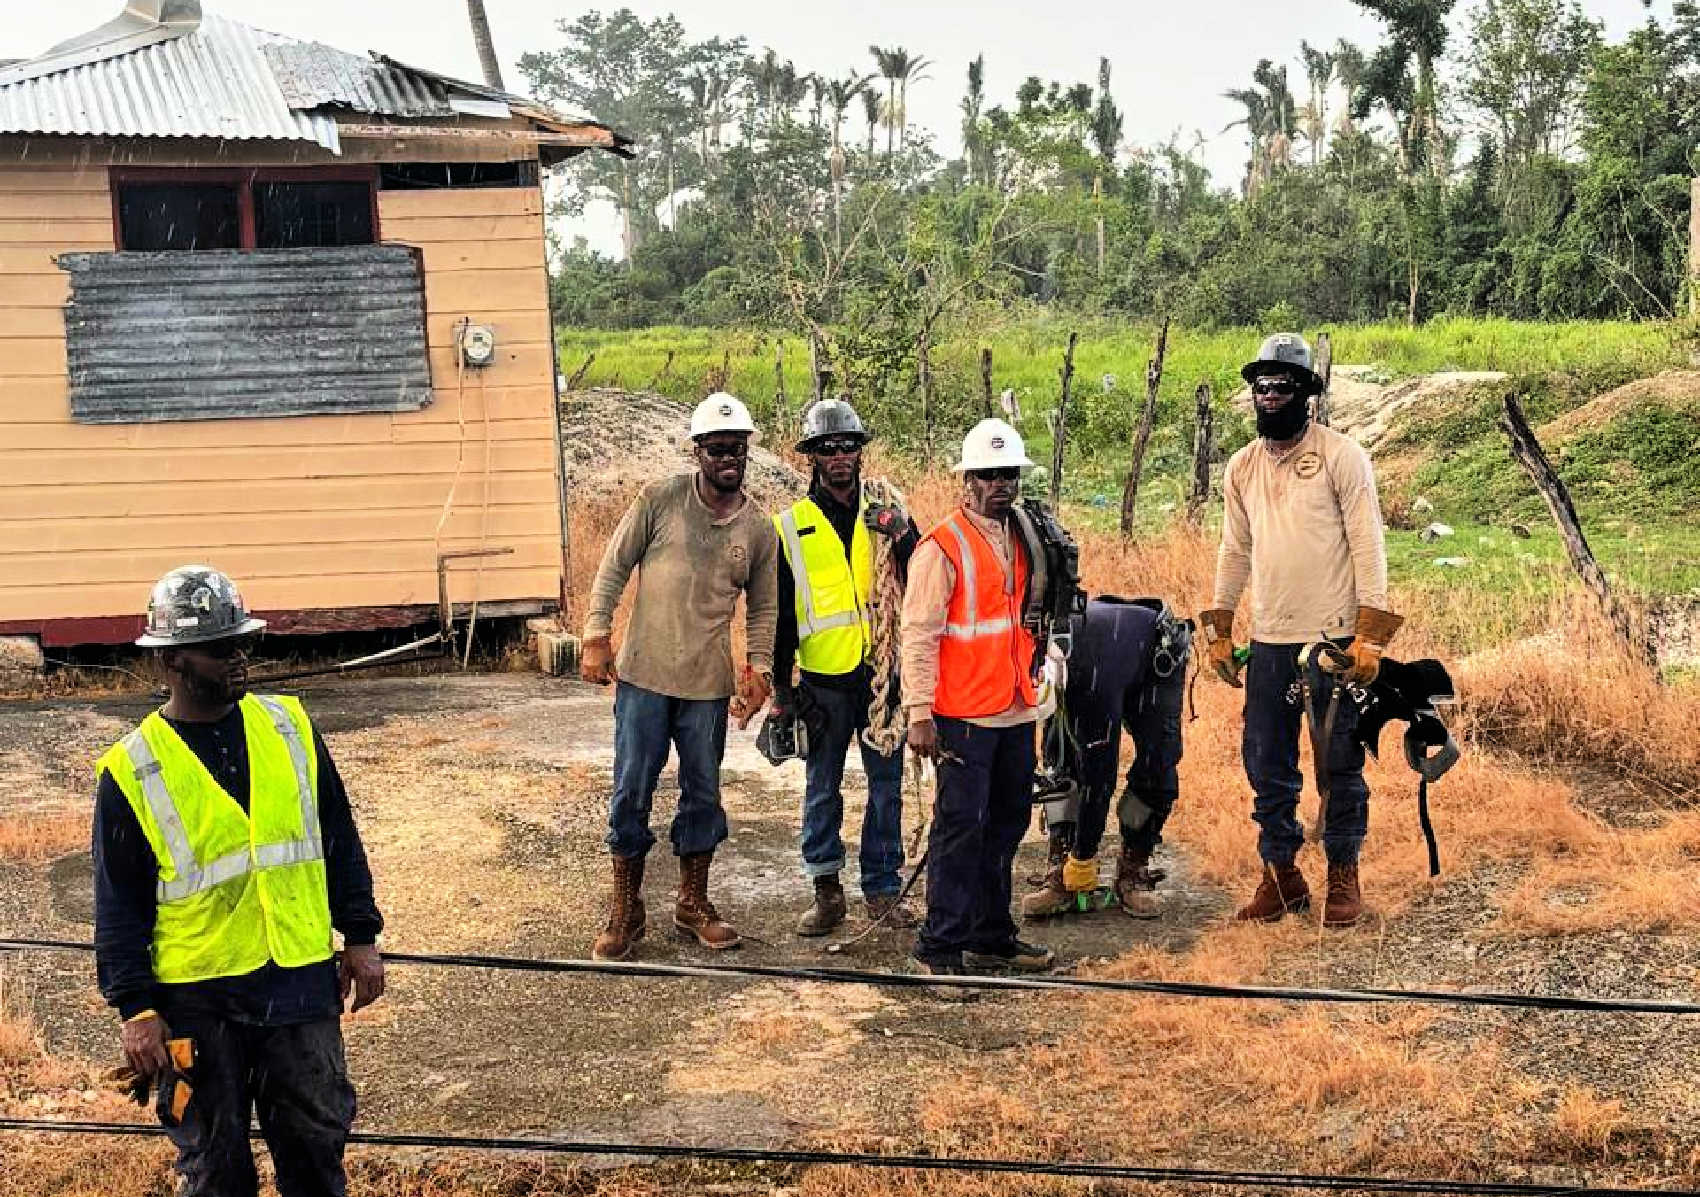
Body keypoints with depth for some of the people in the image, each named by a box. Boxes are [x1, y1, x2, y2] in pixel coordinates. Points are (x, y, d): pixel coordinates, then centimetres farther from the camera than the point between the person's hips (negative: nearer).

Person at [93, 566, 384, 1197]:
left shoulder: (289, 727, 2)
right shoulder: (131, 772, -7)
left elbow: (339, 839, 9)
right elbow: (119, 906, -2)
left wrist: (360, 935, 7)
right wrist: (136, 1008, -6)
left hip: (302, 981, 2)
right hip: (197, 1000, -2)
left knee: (317, 1143, 12)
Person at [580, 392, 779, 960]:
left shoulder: (759, 529, 3)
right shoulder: (660, 499, -5)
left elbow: (762, 608, 12)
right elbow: (613, 567, 0)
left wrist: (758, 669, 2)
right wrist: (597, 634, -6)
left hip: (708, 684, 2)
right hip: (643, 676, -2)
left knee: (703, 794, 11)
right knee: (631, 792, 3)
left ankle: (693, 903, 28)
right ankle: (625, 911, 17)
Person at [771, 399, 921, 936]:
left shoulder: (886, 512, 6)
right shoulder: (790, 526, 2)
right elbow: (779, 614, 3)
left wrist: (902, 535, -18)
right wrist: (781, 687, 1)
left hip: (883, 672, 1)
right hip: (824, 679, -1)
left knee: (886, 784, 7)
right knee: (823, 788, 7)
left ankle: (882, 888, 18)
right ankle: (826, 890, 18)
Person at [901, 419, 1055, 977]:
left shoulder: (1022, 539, 13)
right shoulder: (942, 547, -10)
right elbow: (919, 634, -12)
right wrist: (919, 714, -16)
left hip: (1016, 713, 7)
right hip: (964, 716, -7)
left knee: (1006, 825, 13)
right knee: (961, 826, -5)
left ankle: (991, 936, 25)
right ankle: (940, 945, 4)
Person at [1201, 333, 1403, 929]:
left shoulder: (1342, 456, -6)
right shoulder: (1242, 468, 10)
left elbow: (1367, 546, -9)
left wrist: (1370, 635, -15)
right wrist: (1218, 631, 13)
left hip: (1333, 637, -5)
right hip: (1268, 641, 5)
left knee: (1339, 763, 5)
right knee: (1267, 765, 9)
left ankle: (1343, 875, 18)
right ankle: (1281, 872, 22)